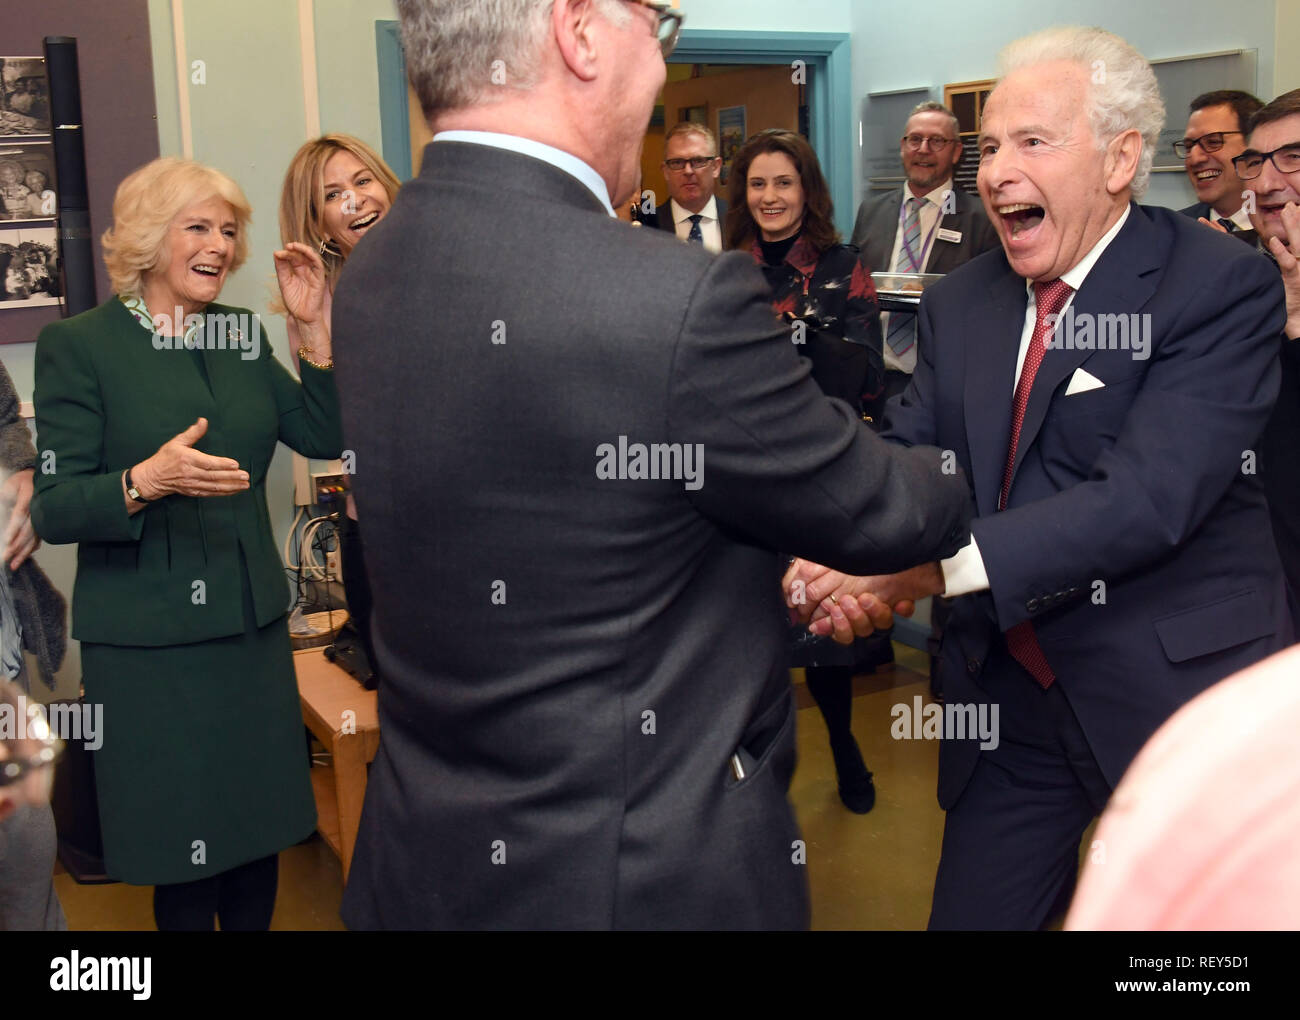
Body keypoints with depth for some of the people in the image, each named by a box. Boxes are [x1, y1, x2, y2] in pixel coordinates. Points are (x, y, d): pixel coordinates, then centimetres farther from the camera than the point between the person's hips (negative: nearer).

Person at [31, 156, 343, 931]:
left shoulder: (243, 334, 9)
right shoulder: (78, 345, -6)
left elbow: (325, 437, 6)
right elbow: (53, 509, -11)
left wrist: (314, 333, -4)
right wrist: (146, 481, -29)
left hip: (254, 622, 5)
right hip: (149, 640, -5)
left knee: (261, 825, 13)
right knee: (184, 846, 8)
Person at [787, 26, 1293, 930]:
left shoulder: (1223, 287, -13)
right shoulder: (958, 305, 5)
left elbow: (1147, 498, -25)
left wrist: (934, 563, -33)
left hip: (1176, 688, -4)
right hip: (1009, 693, 5)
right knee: (969, 913, 13)